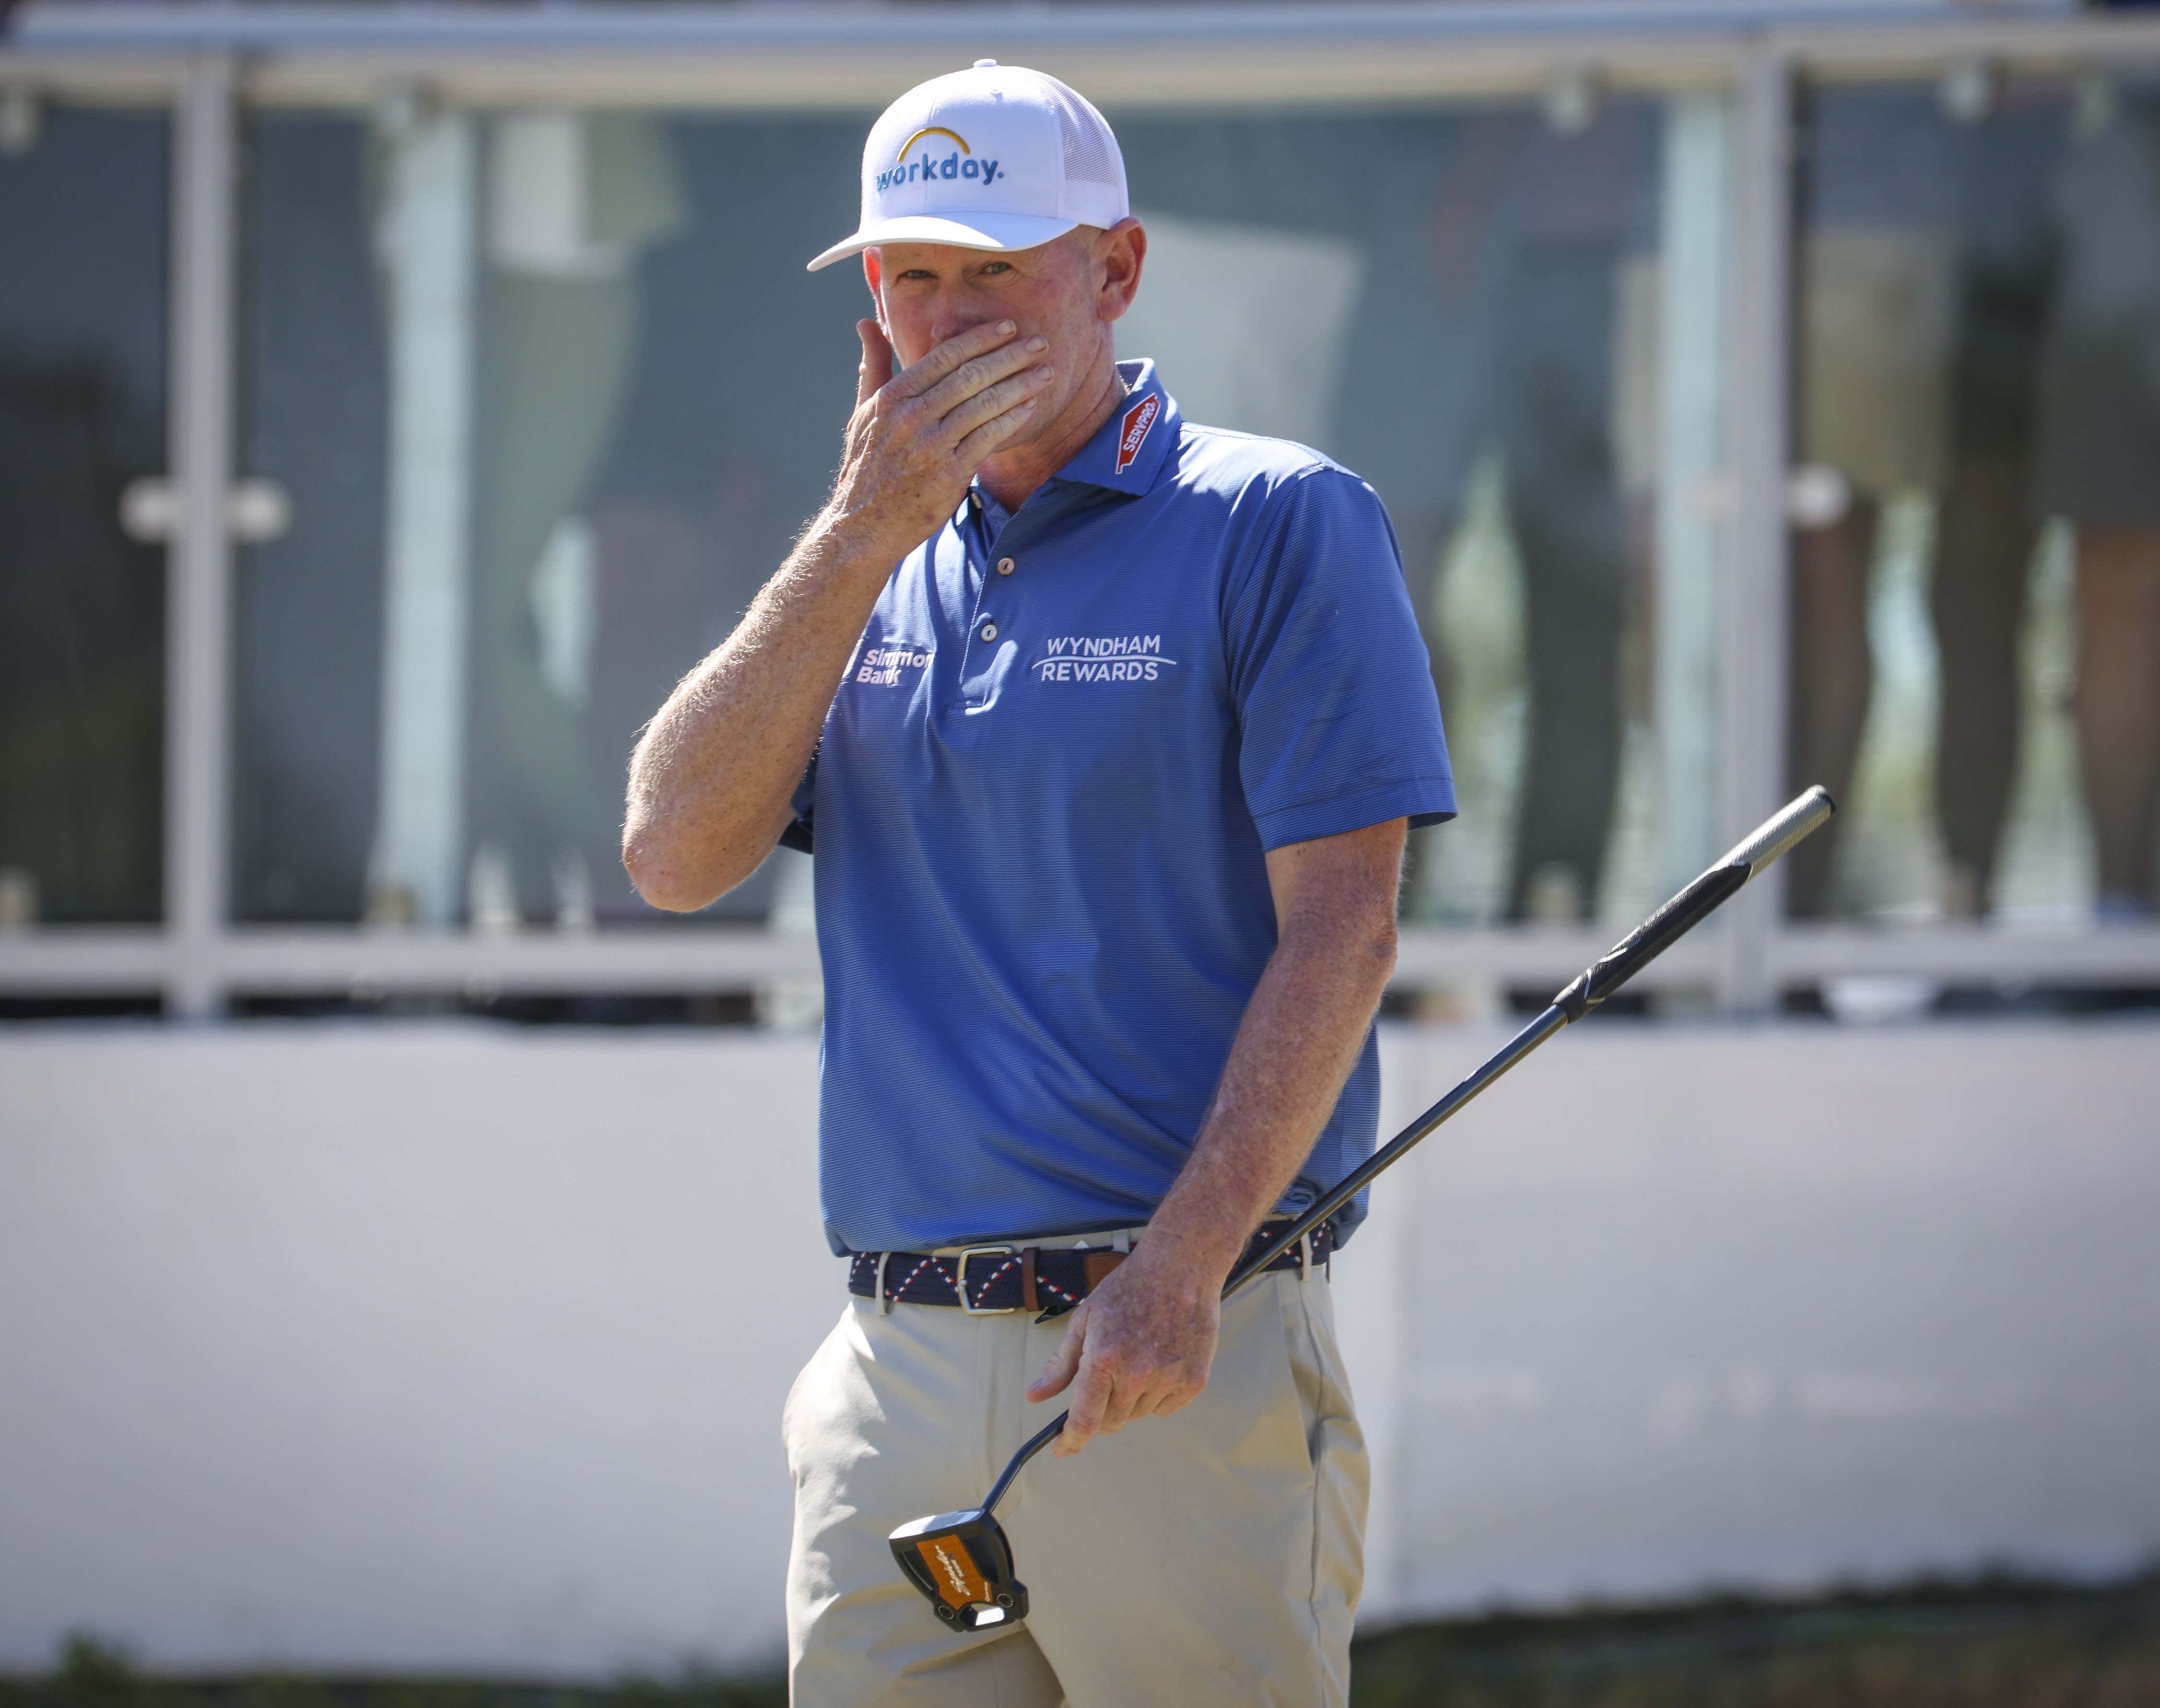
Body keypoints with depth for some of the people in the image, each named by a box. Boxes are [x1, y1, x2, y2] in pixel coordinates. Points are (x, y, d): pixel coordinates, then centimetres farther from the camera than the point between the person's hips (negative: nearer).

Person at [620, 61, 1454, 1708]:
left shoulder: (1283, 525, -1)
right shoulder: (872, 570, 17)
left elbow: (1342, 926, -8)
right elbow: (676, 857, 4)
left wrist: (1183, 1267, -18)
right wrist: (863, 536, -3)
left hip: (1192, 1365, -5)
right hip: (901, 1369, 5)